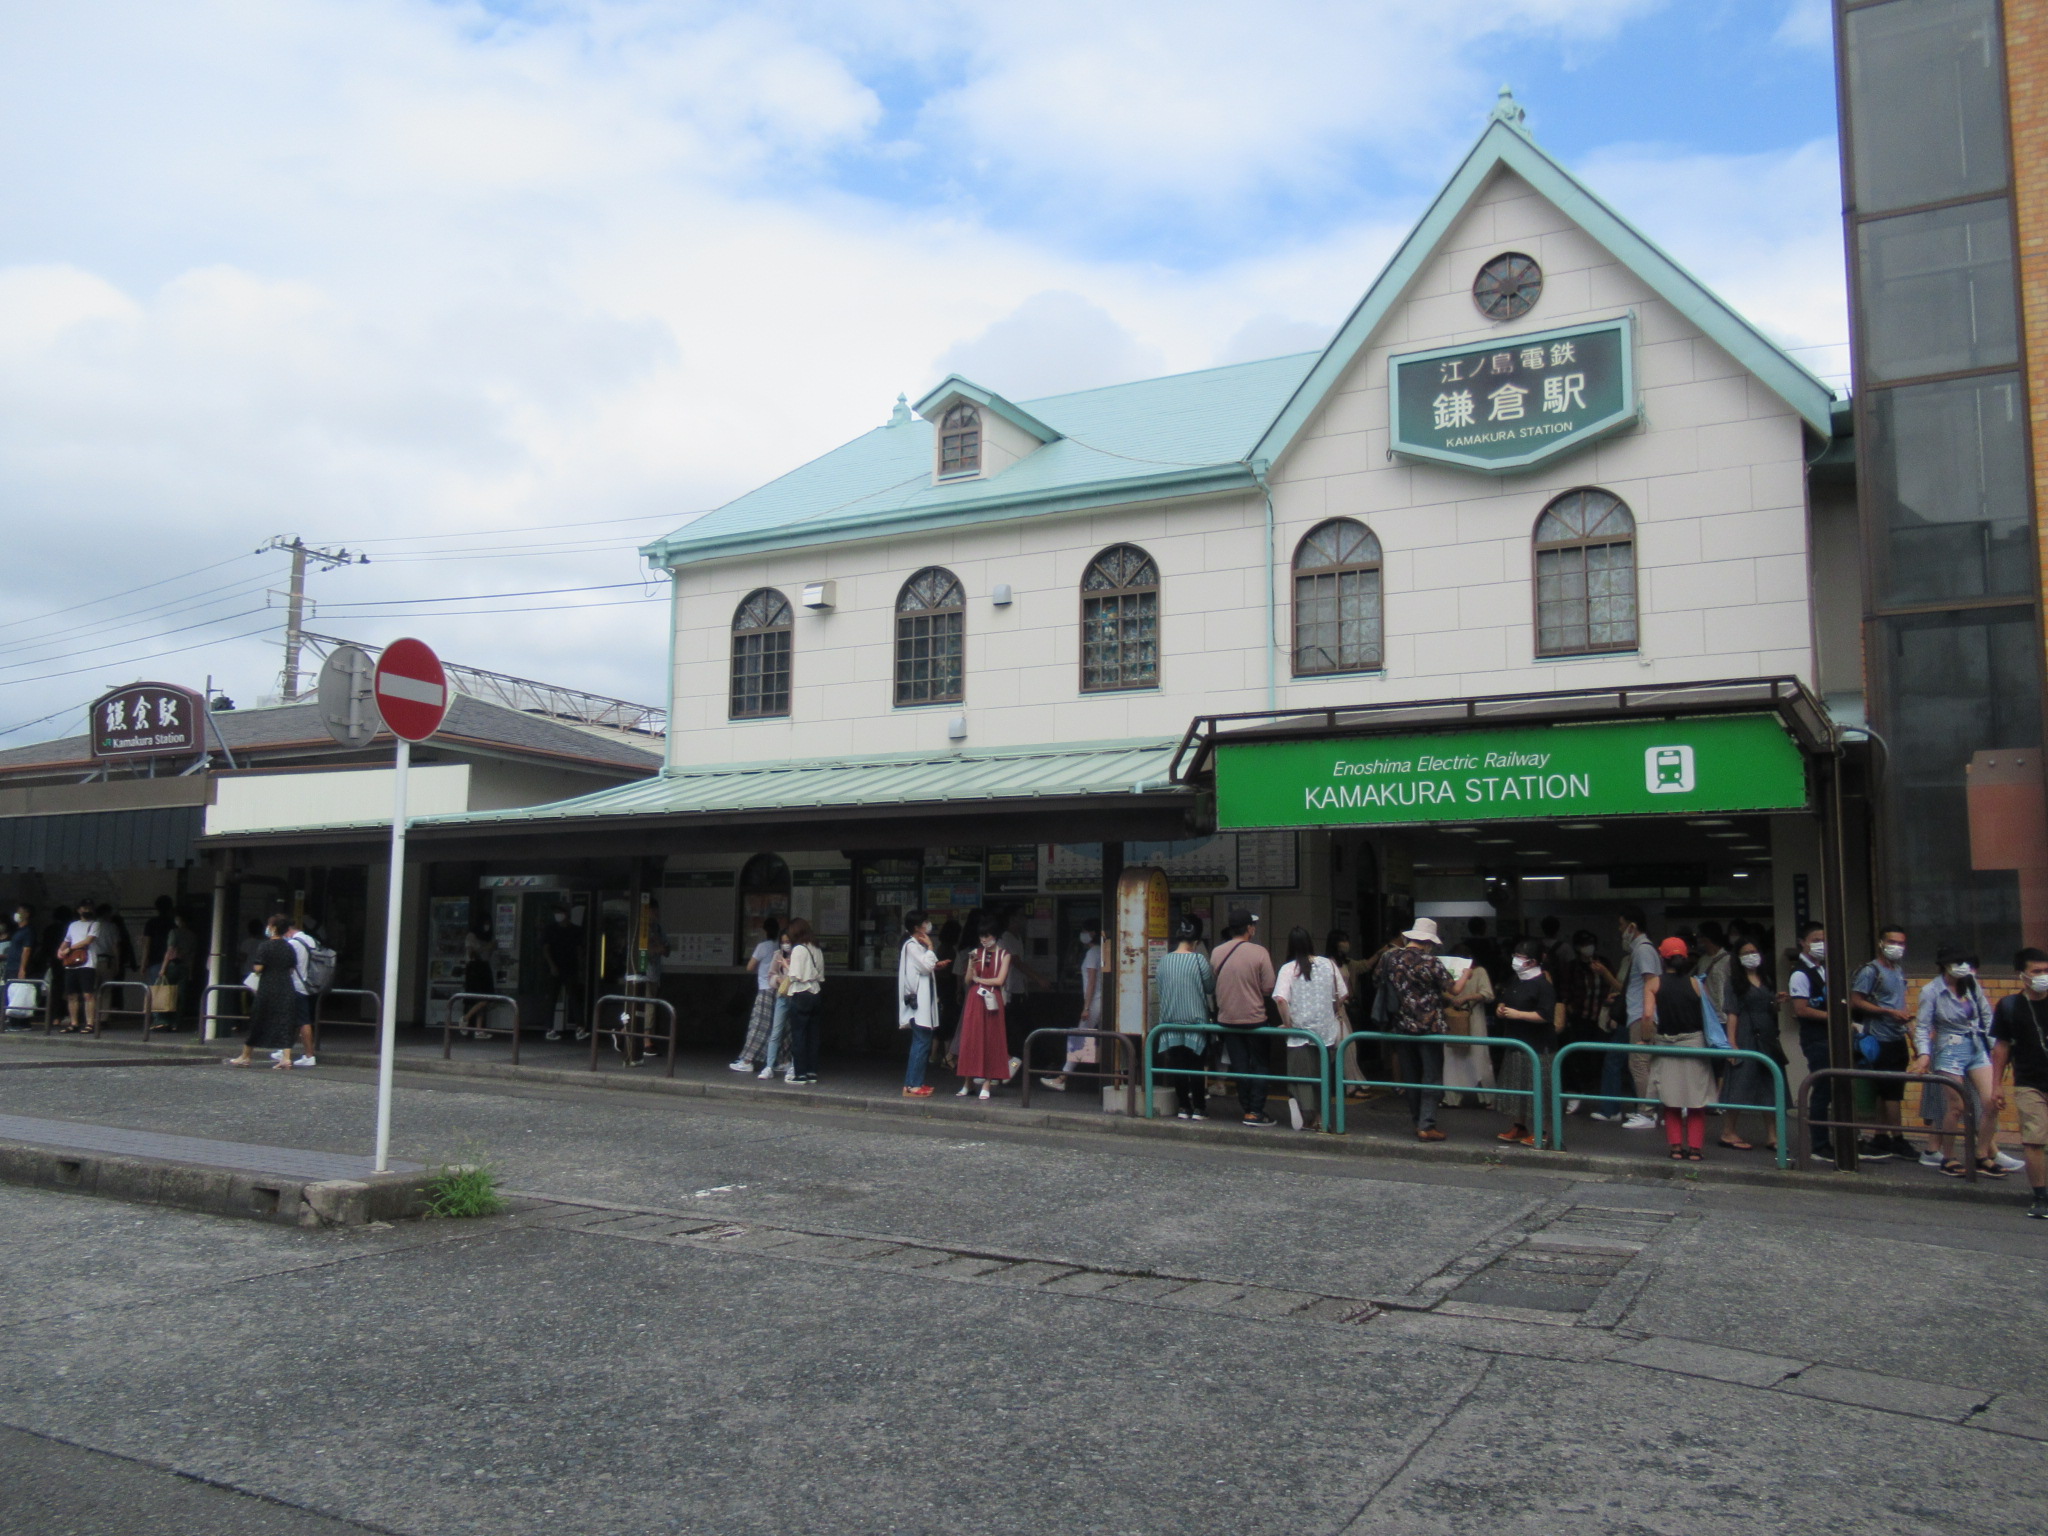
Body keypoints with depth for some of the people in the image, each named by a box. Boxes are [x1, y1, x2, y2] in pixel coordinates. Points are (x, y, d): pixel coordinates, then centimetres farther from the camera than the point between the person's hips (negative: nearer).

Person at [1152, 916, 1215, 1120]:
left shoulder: (1164, 961, 0)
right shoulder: (1198, 960, -11)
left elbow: (1158, 990, 9)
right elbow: (1210, 988, -2)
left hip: (1171, 1021, 3)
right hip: (1196, 1020, -3)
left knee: (1178, 1065, 9)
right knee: (1196, 1065, 4)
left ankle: (1183, 1107, 11)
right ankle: (1198, 1108, 7)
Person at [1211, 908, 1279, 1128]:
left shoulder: (1217, 953, -3)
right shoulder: (1259, 952, -13)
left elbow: (1211, 984, 8)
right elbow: (1269, 988, -12)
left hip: (1227, 1018, 3)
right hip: (1254, 1018, -3)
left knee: (1239, 1066, 10)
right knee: (1259, 1065, 8)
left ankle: (1245, 1109, 14)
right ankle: (1255, 1112, 6)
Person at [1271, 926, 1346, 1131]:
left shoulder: (1288, 969, -8)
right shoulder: (1328, 964, 1)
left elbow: (1281, 998, -20)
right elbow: (1343, 994, 6)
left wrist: (1287, 1023, -9)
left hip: (1300, 1030, -3)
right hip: (1325, 1030, 3)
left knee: (1301, 1075, 4)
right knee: (1323, 1074, 16)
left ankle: (1307, 1118, -4)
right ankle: (1320, 1117, 20)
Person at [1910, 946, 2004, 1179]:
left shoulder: (1971, 984, 3)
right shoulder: (1931, 991, -9)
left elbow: (1986, 1015, 11)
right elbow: (1922, 1026, -10)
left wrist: (1992, 1043, 4)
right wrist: (1923, 1053, -21)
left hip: (1978, 1048, 5)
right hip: (1950, 1052, -5)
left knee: (1991, 1102, -3)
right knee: (1956, 1108, -2)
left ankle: (1982, 1157, 12)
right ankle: (1947, 1158, 14)